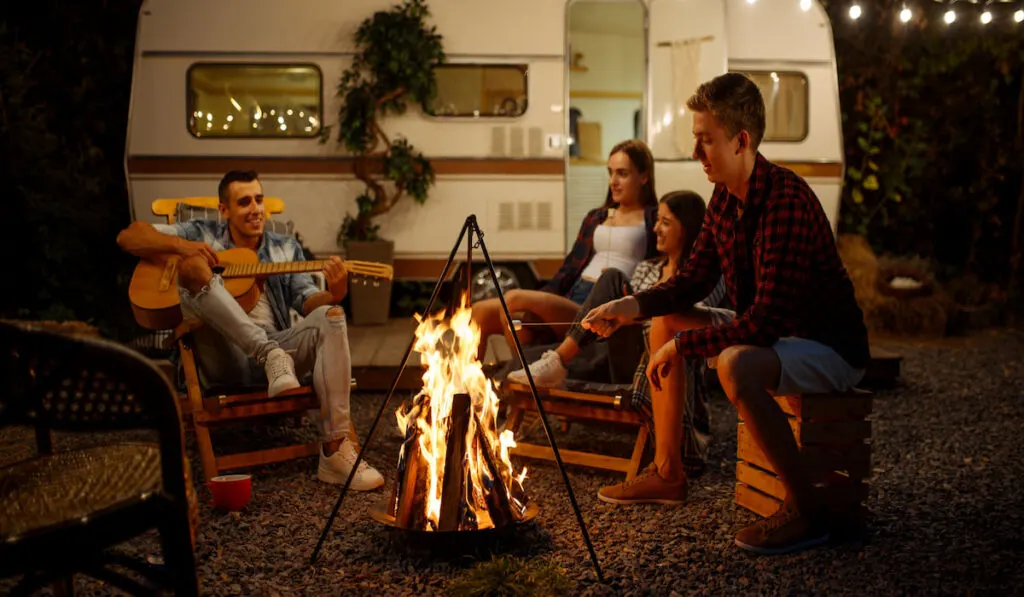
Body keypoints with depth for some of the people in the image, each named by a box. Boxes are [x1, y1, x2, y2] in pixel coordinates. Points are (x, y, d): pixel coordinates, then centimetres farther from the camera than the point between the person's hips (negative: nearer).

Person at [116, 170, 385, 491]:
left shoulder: (286, 248, 19)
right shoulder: (202, 235, 12)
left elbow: (308, 302, 5)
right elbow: (128, 237, 7)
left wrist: (333, 294, -20)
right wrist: (180, 245, -12)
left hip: (276, 346, 2)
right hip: (223, 358, -2)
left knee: (331, 316, -27)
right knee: (193, 266, -22)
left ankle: (335, 450, -33)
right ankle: (272, 356, -35)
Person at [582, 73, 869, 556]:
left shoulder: (786, 202, -27)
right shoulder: (725, 199, 3)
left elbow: (768, 319, -32)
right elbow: (691, 282, 9)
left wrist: (684, 344, -23)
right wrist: (632, 307, -8)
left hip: (830, 347, -10)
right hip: (772, 338, 10)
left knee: (736, 365, -38)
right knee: (663, 323, 12)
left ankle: (806, 511, -21)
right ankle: (667, 472, 18)